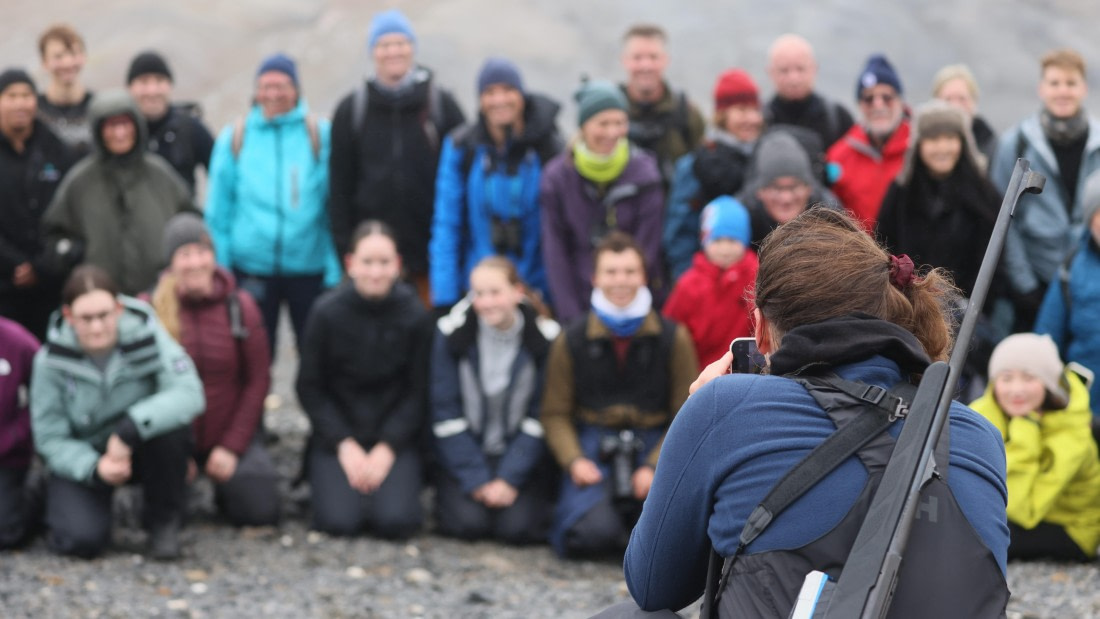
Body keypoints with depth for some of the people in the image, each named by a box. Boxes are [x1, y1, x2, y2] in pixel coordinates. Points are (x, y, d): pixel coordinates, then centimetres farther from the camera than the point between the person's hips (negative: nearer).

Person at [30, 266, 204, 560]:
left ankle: (164, 520, -8)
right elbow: (50, 438, -13)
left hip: (142, 449, 0)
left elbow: (189, 393, -32)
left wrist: (129, 429, -42)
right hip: (82, 458, 0)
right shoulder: (50, 361, -17)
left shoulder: (146, 336, -19)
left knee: (172, 424, -34)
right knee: (82, 539, -26)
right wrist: (94, 468, -32)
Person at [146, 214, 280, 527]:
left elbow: (258, 381, 0)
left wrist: (232, 446, -7)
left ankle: (226, 485, 20)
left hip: (231, 434, 1)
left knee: (259, 511, -16)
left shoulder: (240, 306, -3)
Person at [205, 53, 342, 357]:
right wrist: (219, 268, 6)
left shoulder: (320, 135, 0)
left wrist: (335, 268, -3)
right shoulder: (234, 138, 4)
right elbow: (218, 210, 9)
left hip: (309, 265, -1)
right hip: (251, 266, 1)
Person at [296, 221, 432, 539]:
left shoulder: (415, 315, -6)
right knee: (340, 520, -21)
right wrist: (344, 444, -9)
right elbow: (309, 387, -2)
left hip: (395, 437, 0)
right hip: (336, 436, 0)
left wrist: (388, 447, -10)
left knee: (395, 521, -22)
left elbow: (418, 391, -1)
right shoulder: (327, 312, -8)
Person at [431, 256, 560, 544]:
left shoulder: (545, 338, -9)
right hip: (465, 453, 0)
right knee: (468, 522, -22)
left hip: (521, 455, 0)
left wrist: (510, 479, -15)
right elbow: (446, 412, -8)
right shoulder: (452, 333, -9)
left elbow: (540, 417, -7)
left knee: (516, 526, -21)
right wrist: (476, 480, -14)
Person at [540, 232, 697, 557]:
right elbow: (555, 414, 7)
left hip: (654, 444, 1)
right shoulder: (572, 340, 6)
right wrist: (573, 461, -12)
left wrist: (655, 466, -12)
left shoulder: (673, 337, 4)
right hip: (594, 444, -1)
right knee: (593, 531, -30)